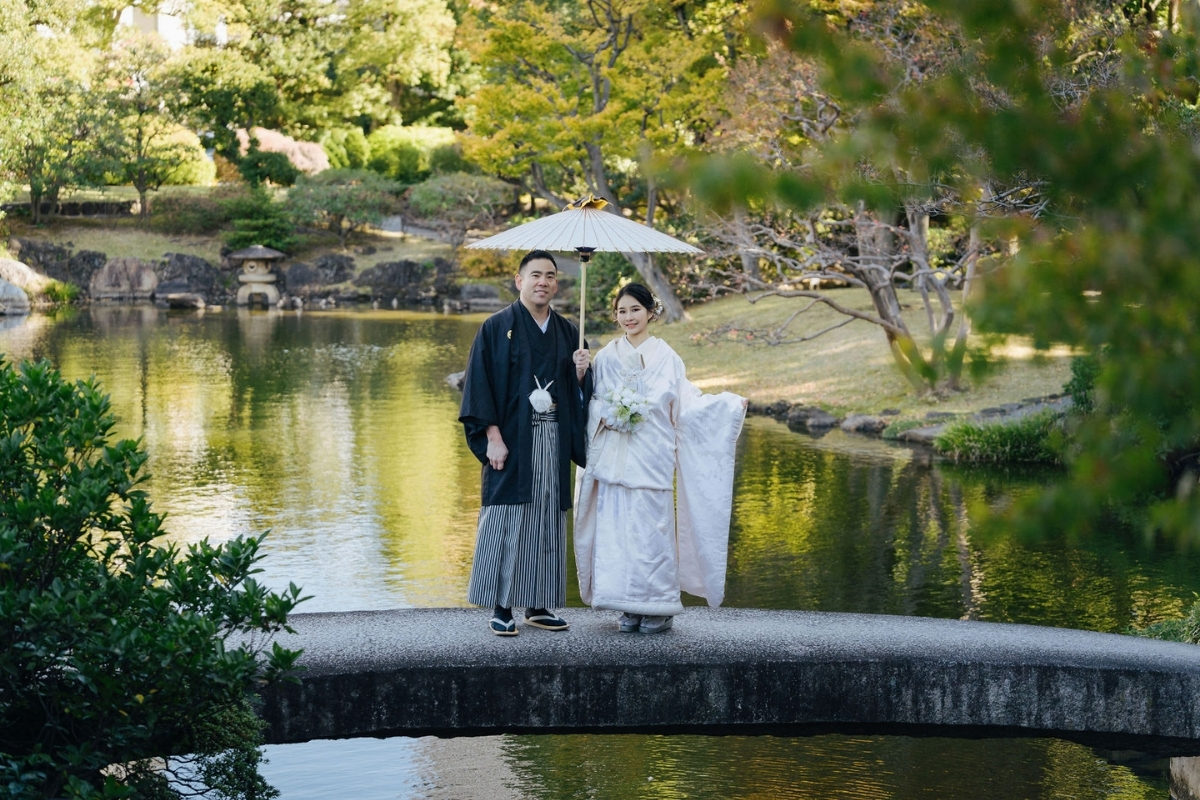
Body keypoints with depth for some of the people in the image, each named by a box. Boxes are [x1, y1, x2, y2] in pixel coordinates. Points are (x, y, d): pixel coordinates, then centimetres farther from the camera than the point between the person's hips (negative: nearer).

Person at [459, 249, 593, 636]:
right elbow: (479, 384, -7)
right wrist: (493, 436, -15)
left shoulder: (567, 333, 12)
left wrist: (580, 373, -8)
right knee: (507, 519, -4)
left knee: (548, 520, 6)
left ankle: (539, 605, 13)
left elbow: (579, 391, 15)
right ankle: (501, 607, 1)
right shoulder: (497, 327, -2)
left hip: (554, 441, 5)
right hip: (512, 440, -4)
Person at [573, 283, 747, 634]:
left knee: (652, 527, -4)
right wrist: (607, 415, -9)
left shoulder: (666, 357, 4)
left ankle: (658, 608, 4)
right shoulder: (607, 357, 10)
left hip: (652, 457, -2)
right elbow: (593, 404, 12)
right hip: (615, 458, 2)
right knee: (617, 529, 0)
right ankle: (629, 608, 7)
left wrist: (730, 403, -10)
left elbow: (687, 402, 1)